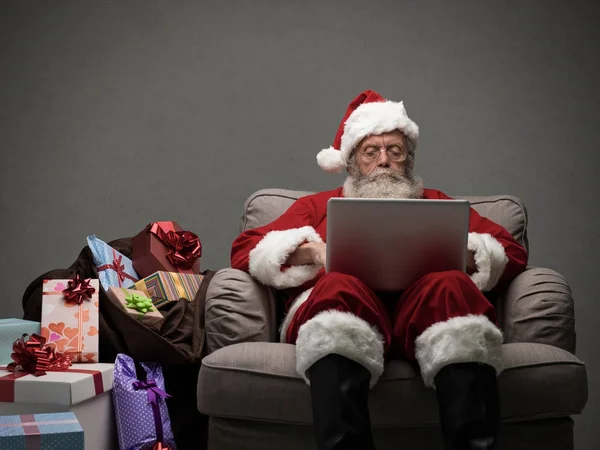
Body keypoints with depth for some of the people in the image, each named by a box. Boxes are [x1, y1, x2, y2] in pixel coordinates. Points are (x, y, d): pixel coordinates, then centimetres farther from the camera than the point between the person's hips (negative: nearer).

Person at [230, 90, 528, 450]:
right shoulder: (319, 206, 33)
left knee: (451, 286, -35)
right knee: (338, 288, -37)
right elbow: (245, 250, 18)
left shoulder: (439, 204, 35)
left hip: (424, 305, 1)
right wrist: (309, 251, -2)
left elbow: (513, 254, 23)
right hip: (349, 305, -1)